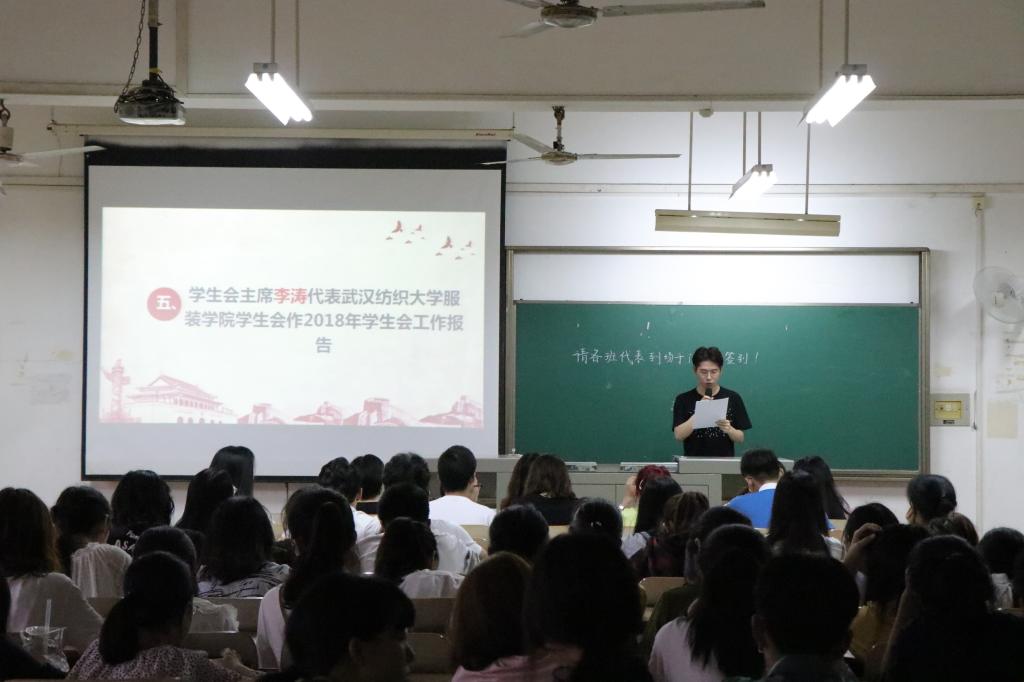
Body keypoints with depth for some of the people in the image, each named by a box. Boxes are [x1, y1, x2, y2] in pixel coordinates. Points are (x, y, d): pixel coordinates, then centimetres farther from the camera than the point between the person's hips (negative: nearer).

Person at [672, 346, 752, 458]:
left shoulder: (733, 398, 4)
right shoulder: (683, 400, 4)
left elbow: (740, 438, 6)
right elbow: (679, 435, -6)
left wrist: (729, 430, -14)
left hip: (724, 461, 0)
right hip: (694, 462, 0)